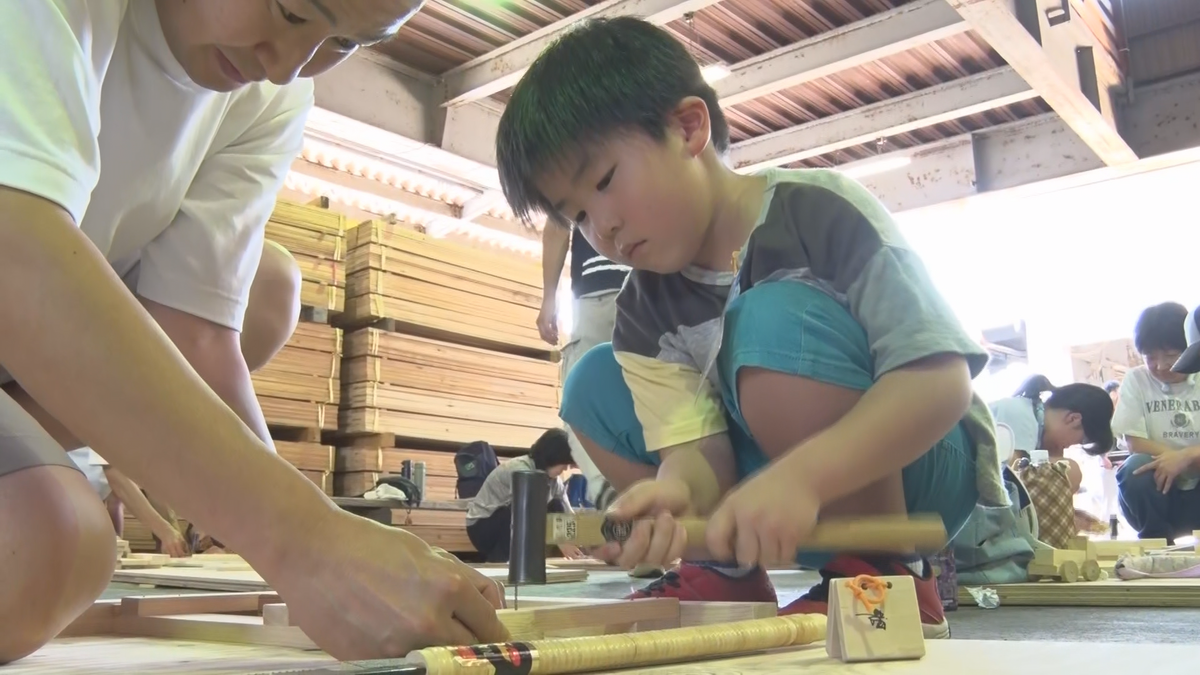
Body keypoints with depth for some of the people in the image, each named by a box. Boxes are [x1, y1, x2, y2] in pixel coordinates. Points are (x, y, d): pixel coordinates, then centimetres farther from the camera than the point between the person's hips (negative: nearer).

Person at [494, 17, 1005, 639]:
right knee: (595, 388, -3)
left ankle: (883, 580, -19)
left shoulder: (821, 209, -19)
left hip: (925, 469, -5)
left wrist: (800, 475, -40)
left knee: (777, 318, -31)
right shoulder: (643, 314, -3)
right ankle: (729, 584, -3)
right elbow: (697, 449, -14)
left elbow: (942, 379, -26)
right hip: (768, 493, 6)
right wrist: (673, 495, -38)